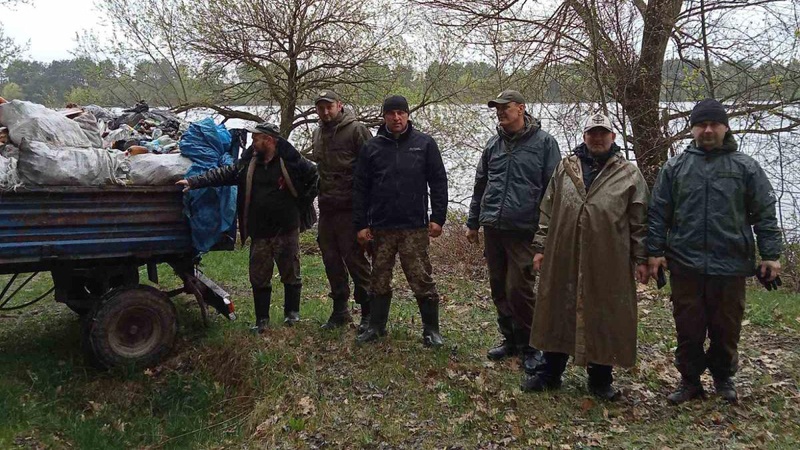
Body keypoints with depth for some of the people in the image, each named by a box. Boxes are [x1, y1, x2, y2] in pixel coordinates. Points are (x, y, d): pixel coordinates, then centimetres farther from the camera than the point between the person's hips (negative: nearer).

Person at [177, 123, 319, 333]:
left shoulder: (291, 161, -10)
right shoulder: (248, 163, 5)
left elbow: (315, 177, -4)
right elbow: (222, 174, 4)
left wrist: (303, 203, -5)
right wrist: (193, 181, -3)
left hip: (286, 231, -4)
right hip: (259, 233, 5)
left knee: (291, 275, 8)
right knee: (259, 278, 9)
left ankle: (292, 313, 26)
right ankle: (262, 320, 21)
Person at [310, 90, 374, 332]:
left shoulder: (356, 130, -7)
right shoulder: (318, 134, 16)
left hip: (350, 209, -7)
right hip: (326, 208, 8)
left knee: (355, 259, -4)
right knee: (331, 260, 12)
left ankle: (368, 312, 8)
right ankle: (340, 310, 25)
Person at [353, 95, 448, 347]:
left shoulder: (424, 144, 3)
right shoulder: (372, 147, 7)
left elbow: (438, 182, 3)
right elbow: (360, 188, 7)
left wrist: (438, 217, -4)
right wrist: (361, 224, 2)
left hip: (415, 226, -2)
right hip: (380, 227, 2)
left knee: (422, 279, 0)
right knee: (380, 280, 12)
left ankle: (431, 330, 13)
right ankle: (376, 326, 27)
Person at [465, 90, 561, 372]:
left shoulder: (543, 142, -3)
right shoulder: (494, 144, 12)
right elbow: (480, 186, 19)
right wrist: (473, 222, 18)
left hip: (523, 230, -5)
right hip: (492, 228, 5)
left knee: (519, 290, -5)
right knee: (499, 289, 12)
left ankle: (529, 346, 13)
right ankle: (510, 339, 28)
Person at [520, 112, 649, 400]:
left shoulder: (629, 175, 3)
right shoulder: (564, 168, 9)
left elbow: (639, 222, 2)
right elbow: (548, 212, 11)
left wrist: (641, 259, -1)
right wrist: (541, 247, 7)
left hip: (609, 263, -2)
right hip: (564, 259, 2)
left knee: (604, 319, 7)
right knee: (558, 314, 10)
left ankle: (600, 378, 24)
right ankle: (550, 373, 25)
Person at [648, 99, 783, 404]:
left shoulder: (746, 167, 4)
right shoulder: (675, 167, 5)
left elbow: (765, 214, 4)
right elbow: (658, 213, 5)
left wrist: (771, 255, -2)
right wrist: (655, 251, 0)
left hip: (731, 265, 0)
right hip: (685, 265, 1)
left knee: (726, 328, 11)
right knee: (688, 329, 8)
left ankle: (724, 378, 31)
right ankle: (690, 381, 24)